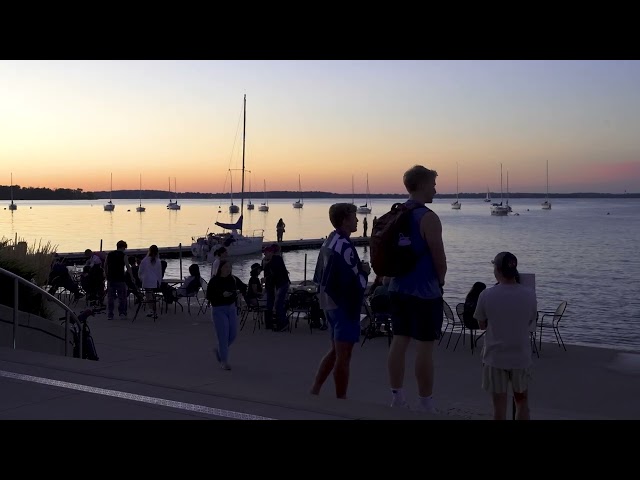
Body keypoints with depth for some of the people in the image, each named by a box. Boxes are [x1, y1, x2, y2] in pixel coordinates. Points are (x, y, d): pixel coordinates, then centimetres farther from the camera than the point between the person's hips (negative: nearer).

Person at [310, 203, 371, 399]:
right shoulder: (345, 246, -19)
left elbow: (318, 277, 16)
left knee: (335, 351, 20)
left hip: (330, 303, 10)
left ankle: (315, 390, 18)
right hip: (345, 307, -10)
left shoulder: (328, 242, 11)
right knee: (343, 357, -1)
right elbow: (356, 283, -22)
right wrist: (364, 271, -2)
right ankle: (341, 398, 6)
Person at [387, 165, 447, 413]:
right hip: (424, 292, -8)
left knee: (399, 341, 11)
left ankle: (397, 398, 17)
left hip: (398, 288, 8)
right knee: (424, 347, 0)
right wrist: (440, 281, 4)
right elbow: (440, 259, -14)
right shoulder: (428, 218, -16)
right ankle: (425, 404, 7)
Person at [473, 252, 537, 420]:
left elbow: (482, 325, 0)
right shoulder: (530, 294, -7)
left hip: (495, 358, -2)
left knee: (499, 405, 6)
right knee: (522, 401, 20)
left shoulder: (486, 295, -13)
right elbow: (530, 322, 8)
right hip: (521, 357, 2)